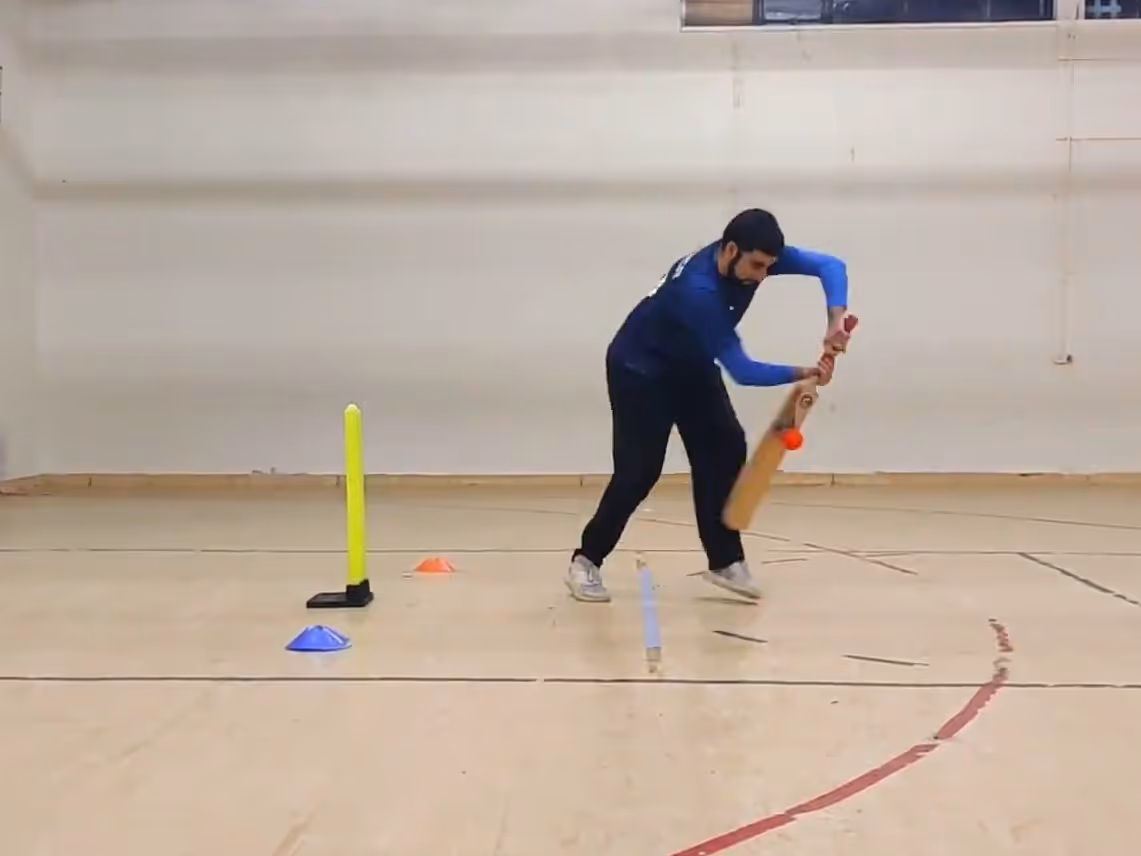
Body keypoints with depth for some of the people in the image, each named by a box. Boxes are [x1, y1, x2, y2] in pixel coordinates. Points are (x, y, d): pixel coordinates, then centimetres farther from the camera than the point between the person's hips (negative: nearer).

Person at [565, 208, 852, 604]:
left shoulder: (754, 256, -18)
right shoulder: (698, 290, -39)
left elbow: (830, 266, -17)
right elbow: (741, 370, -36)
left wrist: (837, 318, -33)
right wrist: (802, 373, -41)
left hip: (691, 365, 7)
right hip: (639, 367, -7)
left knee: (724, 449, -5)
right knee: (639, 471, -10)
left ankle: (724, 560, 2)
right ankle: (586, 560, 6)